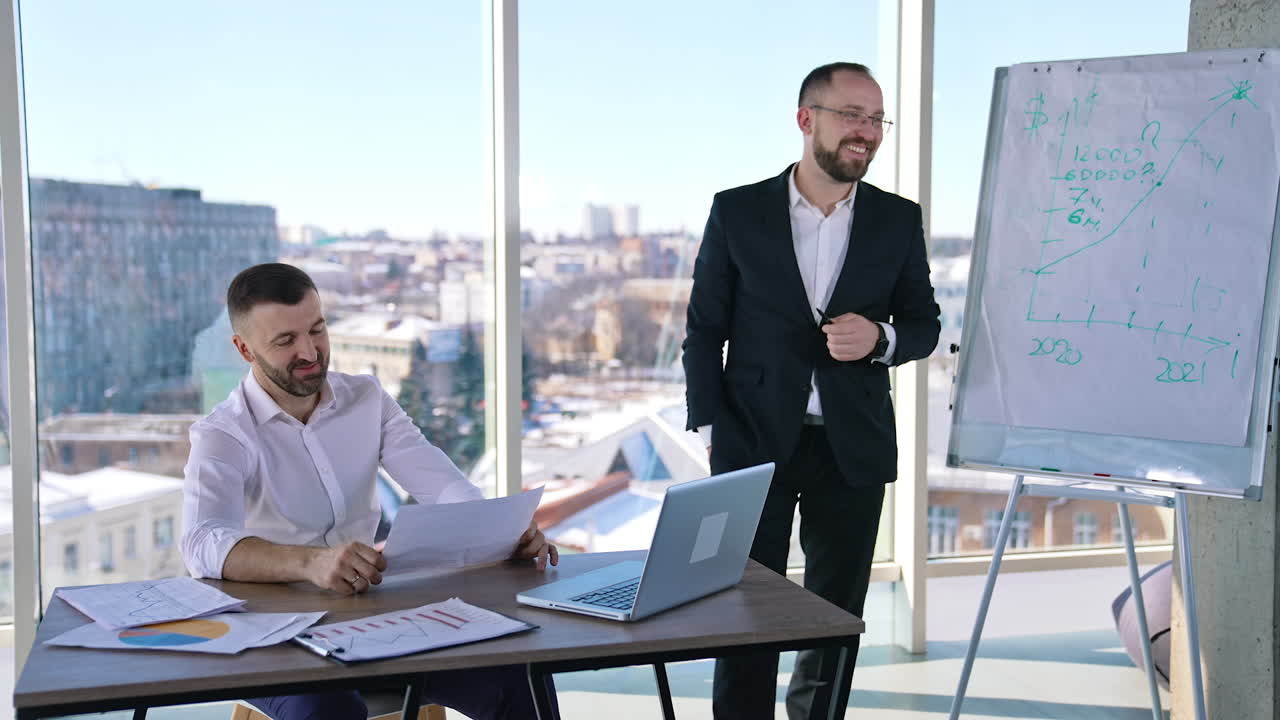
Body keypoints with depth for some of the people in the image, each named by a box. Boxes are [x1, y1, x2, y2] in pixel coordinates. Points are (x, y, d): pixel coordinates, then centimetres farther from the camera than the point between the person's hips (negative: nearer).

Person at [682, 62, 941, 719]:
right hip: (754, 443, -2)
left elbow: (924, 324, 9)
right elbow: (704, 330, 2)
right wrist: (711, 430, -5)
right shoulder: (737, 212, -2)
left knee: (838, 613, 12)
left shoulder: (898, 220, 3)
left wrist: (880, 338, -13)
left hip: (853, 448, 2)